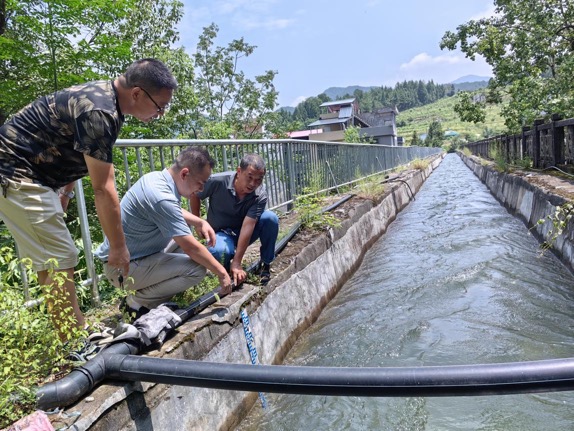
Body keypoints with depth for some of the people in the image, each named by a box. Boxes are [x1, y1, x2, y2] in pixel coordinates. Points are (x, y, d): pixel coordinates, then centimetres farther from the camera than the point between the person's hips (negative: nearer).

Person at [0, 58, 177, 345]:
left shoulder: (104, 97, 4)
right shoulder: (99, 112, -27)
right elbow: (103, 190, -24)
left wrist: (65, 191, 20)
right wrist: (118, 246, -16)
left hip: (26, 174, 10)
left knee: (50, 258, 13)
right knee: (59, 259, -9)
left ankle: (74, 334, 25)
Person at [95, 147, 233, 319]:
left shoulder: (157, 177, 0)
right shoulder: (162, 197, -29)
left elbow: (174, 211, 22)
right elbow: (191, 248, -25)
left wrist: (200, 222, 6)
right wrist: (222, 273, -13)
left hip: (130, 253, 10)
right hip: (123, 267, -10)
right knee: (196, 269, -20)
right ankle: (137, 302, -4)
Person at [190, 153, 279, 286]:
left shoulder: (260, 196, -22)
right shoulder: (218, 182, -24)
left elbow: (247, 226, -30)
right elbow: (194, 196, -4)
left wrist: (237, 263, -34)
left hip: (242, 233, 2)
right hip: (221, 233, -1)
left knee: (270, 218, -27)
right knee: (219, 252, -38)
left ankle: (266, 264, -7)